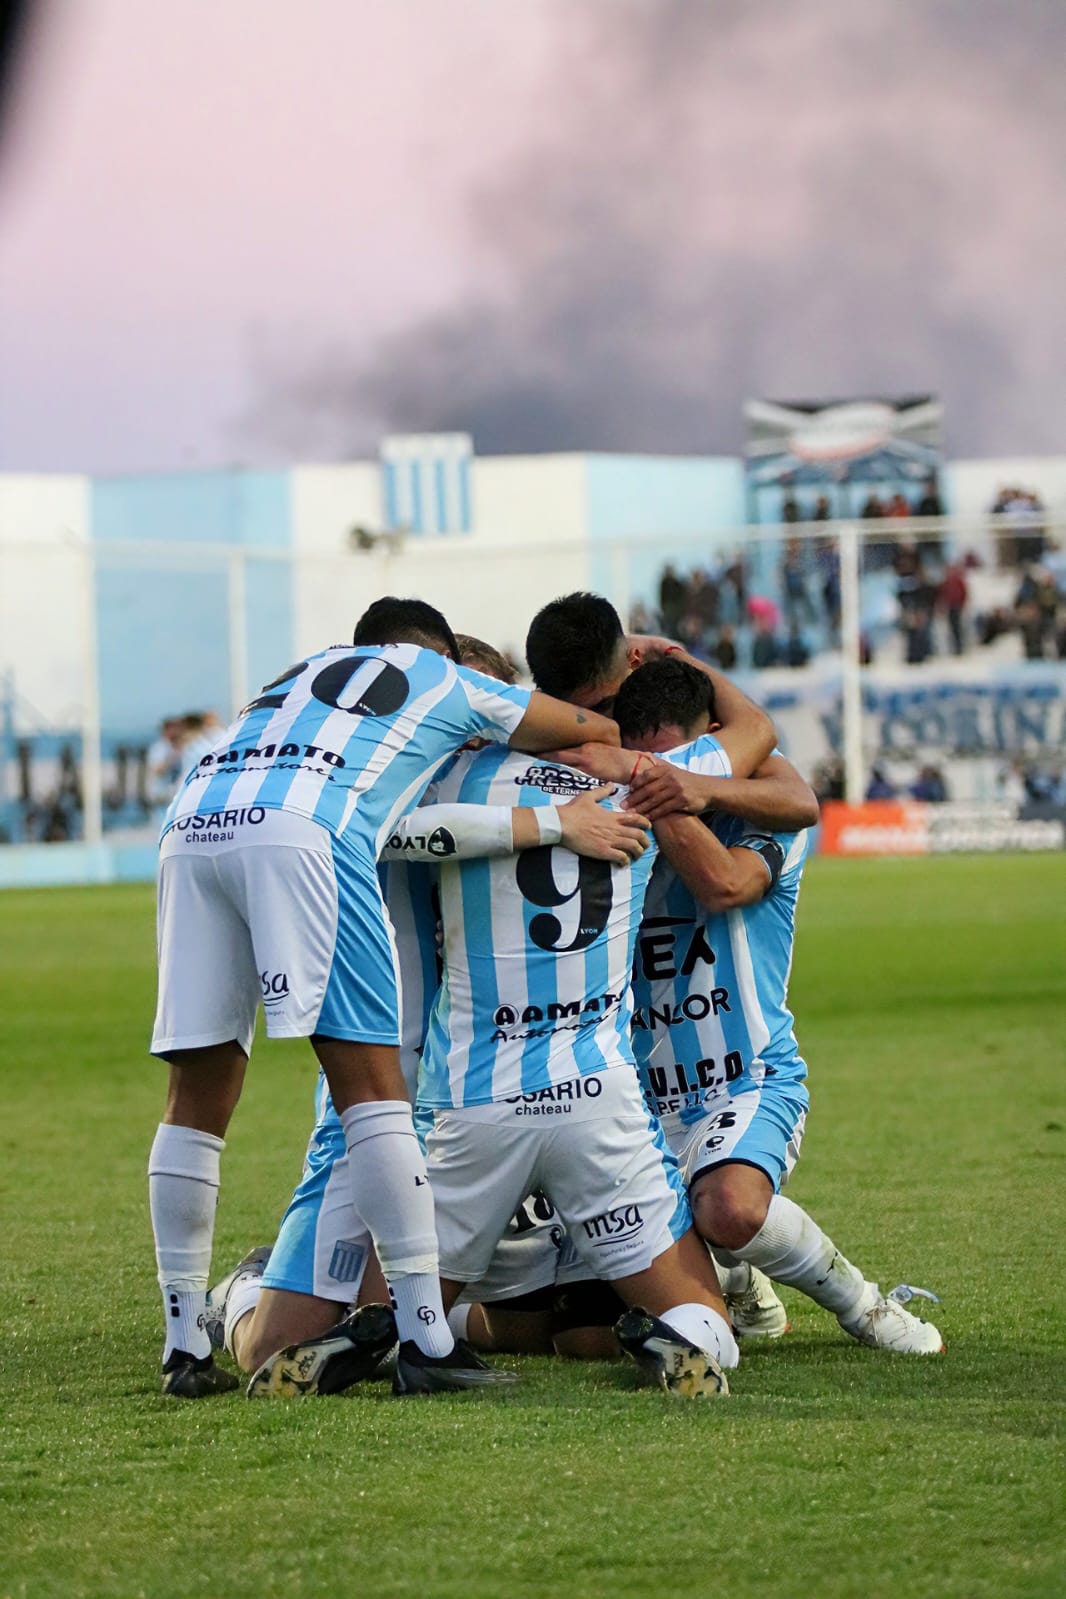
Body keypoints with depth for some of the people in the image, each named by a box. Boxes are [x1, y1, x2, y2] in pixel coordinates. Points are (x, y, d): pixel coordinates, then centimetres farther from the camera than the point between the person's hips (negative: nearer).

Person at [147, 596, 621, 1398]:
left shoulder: (306, 672, 40)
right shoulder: (447, 683, 28)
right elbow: (598, 732, 37)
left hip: (190, 826, 5)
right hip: (301, 829, -5)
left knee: (198, 1098, 10)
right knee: (369, 1082, -4)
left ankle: (186, 1342, 9)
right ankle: (425, 1333, -8)